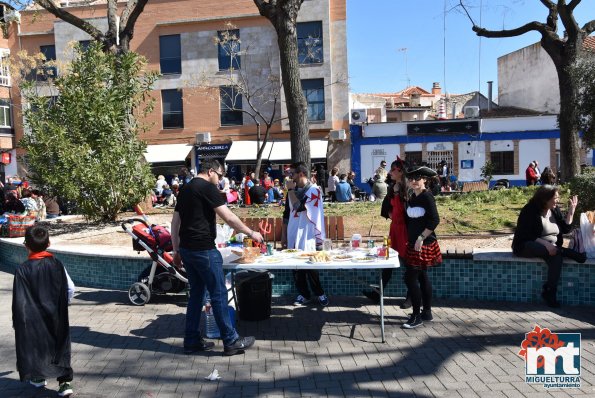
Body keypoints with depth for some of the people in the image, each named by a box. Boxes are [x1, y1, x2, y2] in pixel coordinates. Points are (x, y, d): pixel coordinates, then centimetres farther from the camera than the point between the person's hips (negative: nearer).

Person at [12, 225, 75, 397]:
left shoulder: (23, 270, -16)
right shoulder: (56, 264, -8)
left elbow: (19, 300, -13)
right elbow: (70, 288, -2)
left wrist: (17, 321, 0)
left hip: (33, 318, -2)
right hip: (56, 318, 2)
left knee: (35, 346, 20)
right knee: (60, 346, 9)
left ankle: (39, 377, 36)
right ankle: (65, 381, 3)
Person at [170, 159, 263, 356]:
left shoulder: (185, 189, 15)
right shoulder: (207, 187, -11)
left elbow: (175, 222, 17)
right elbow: (229, 218, -15)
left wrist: (176, 250, 20)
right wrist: (251, 233, -5)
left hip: (186, 249, 9)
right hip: (203, 249, -9)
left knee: (196, 292, 16)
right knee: (219, 294, -1)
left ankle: (192, 341, 22)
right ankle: (231, 341, 7)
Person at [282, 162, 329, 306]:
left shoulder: (314, 190, -9)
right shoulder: (293, 190, 10)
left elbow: (299, 207, -22)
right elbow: (287, 213, 14)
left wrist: (291, 190, -12)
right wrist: (284, 234, 12)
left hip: (307, 235, -5)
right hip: (293, 235, 6)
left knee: (310, 266, 0)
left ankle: (320, 293, 17)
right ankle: (303, 294, 20)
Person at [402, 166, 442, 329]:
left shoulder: (427, 197, -14)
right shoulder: (413, 197, 11)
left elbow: (434, 220, -21)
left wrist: (421, 238, -20)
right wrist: (410, 239, 13)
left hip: (424, 244, -9)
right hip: (414, 244, 9)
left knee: (410, 277, -8)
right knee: (422, 277, 14)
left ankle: (416, 316, 3)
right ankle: (427, 312, 25)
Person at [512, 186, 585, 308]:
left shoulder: (555, 210, 8)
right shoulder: (530, 211, -13)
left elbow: (565, 229, 7)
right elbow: (527, 235, -18)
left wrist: (571, 211, 0)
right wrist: (545, 244, -31)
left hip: (550, 246, 5)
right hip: (527, 246, -5)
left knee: (556, 257, -29)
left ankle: (549, 292, -26)